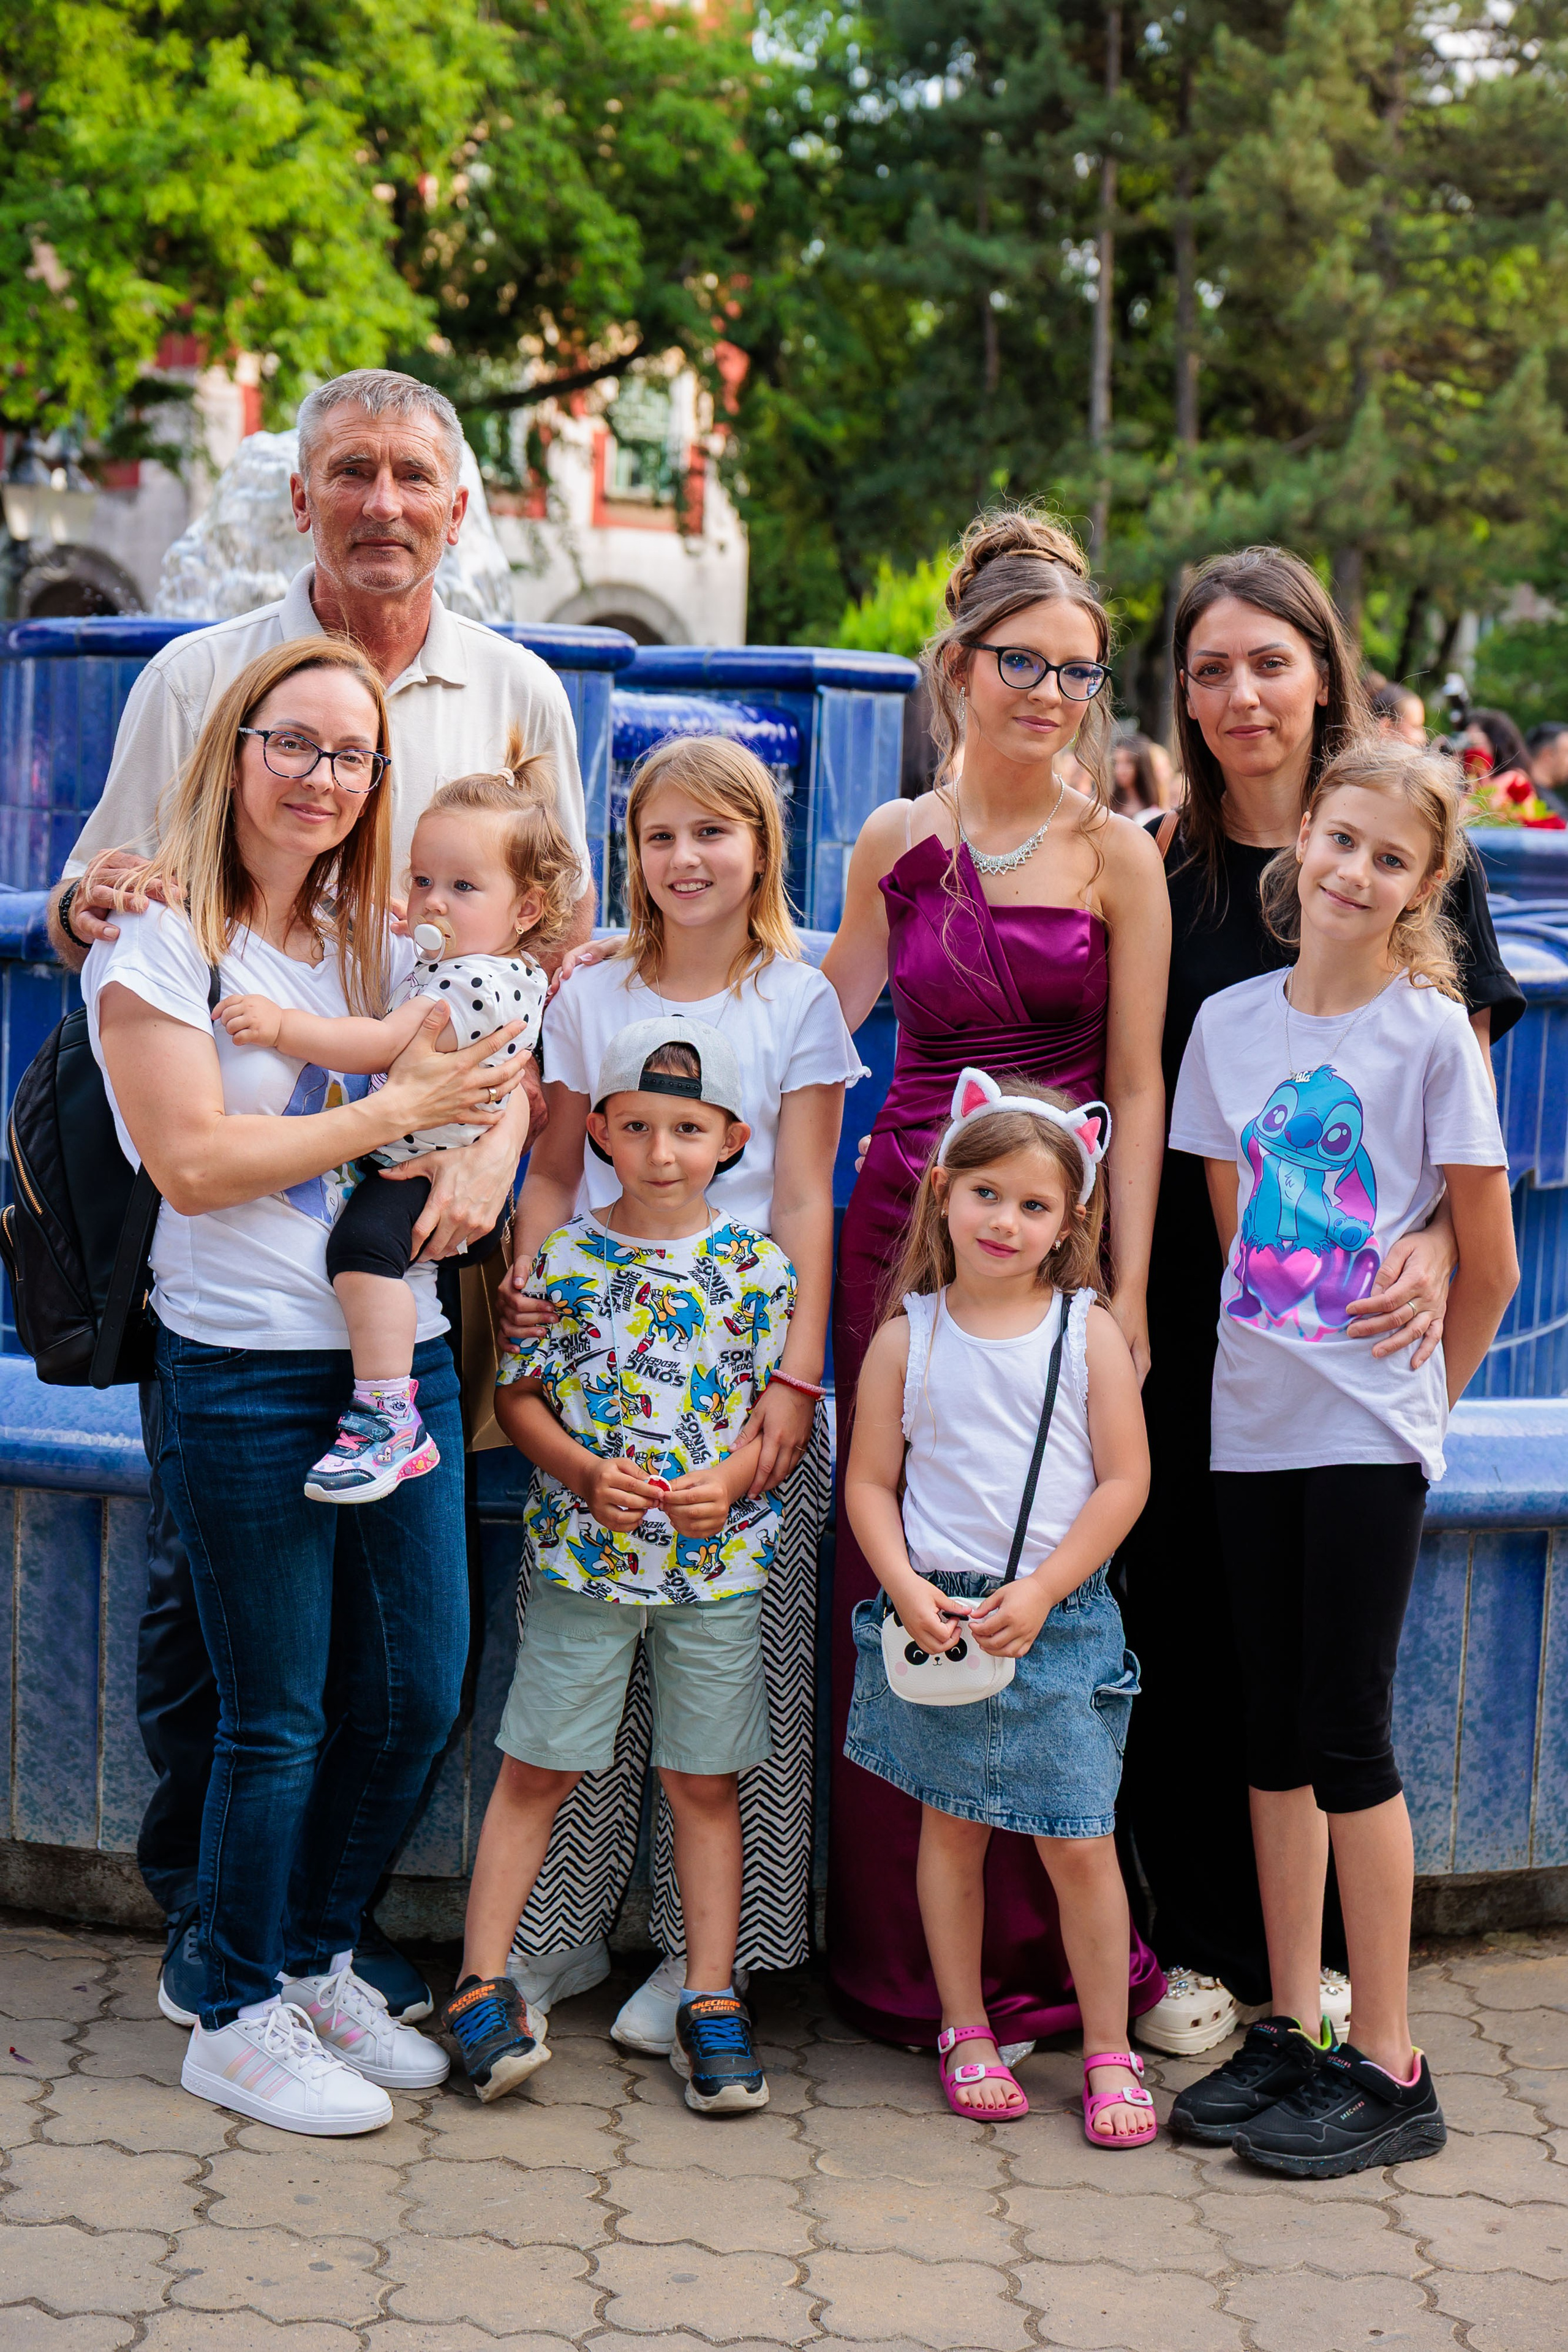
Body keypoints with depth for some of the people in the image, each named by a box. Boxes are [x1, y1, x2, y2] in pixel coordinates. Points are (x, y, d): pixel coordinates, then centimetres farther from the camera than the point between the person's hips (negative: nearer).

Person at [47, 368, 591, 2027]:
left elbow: (560, 950, 6)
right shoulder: (199, 681, 3)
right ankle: (206, 1907, 14)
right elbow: (98, 929, 6)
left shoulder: (515, 698, 7)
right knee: (204, 1558, 0)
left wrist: (495, 1136, -10)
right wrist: (86, 910, -19)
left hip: (426, 1199, 1)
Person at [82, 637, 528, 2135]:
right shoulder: (161, 934, -6)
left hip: (405, 1355, 6)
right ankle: (237, 2021, 19)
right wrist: (397, 1110, -13)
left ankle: (318, 1965, 30)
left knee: (418, 1696, 9)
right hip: (246, 1374, -6)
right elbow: (194, 1160, -15)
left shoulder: (376, 941, 13)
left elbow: (470, 1097, 20)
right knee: (276, 1718, 2)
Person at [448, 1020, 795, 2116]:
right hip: (582, 1555, 0)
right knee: (537, 1768, 4)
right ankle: (483, 1981, 12)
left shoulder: (760, 1270, -1)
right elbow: (518, 1395, 3)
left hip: (717, 1562, 0)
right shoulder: (564, 1259, -1)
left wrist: (730, 1480, -16)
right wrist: (587, 1472, -12)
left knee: (704, 1778, 8)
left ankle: (712, 1999, 16)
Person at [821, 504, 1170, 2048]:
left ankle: (1034, 1951, 13)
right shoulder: (895, 842, 8)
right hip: (903, 1227, 3)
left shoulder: (1115, 852, 0)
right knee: (892, 1577, 4)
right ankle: (903, 1957, 16)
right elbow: (821, 1013, 22)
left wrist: (1126, 1294, -8)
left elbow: (1137, 1092, -2)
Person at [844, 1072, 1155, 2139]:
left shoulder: (1089, 1332, -1)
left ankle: (1109, 2051, 11)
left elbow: (1125, 1482, -3)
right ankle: (966, 2035, 23)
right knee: (951, 1829, 10)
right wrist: (907, 1589, -10)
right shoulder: (909, 1336, 3)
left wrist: (1040, 1593, -11)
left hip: (1061, 1622, -1)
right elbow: (870, 1484, 5)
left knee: (1080, 1844, -1)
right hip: (936, 1621, 1)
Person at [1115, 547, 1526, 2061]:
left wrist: (1436, 1246, -19)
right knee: (1183, 1619, 3)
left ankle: (1316, 1954, 19)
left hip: (1348, 1309, -1)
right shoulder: (1151, 869, 6)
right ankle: (1200, 1948, 17)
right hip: (1185, 1298, 2)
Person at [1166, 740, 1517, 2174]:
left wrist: (1418, 1396, 7)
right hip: (1254, 1421, 5)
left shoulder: (1432, 1034, -8)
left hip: (1372, 1434, -5)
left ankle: (1389, 2067, 5)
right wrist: (1288, 1354, 12)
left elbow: (1489, 1265, -3)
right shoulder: (1230, 1023, 5)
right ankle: (1292, 2032, 21)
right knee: (1277, 1733, 10)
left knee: (1347, 1736, -4)